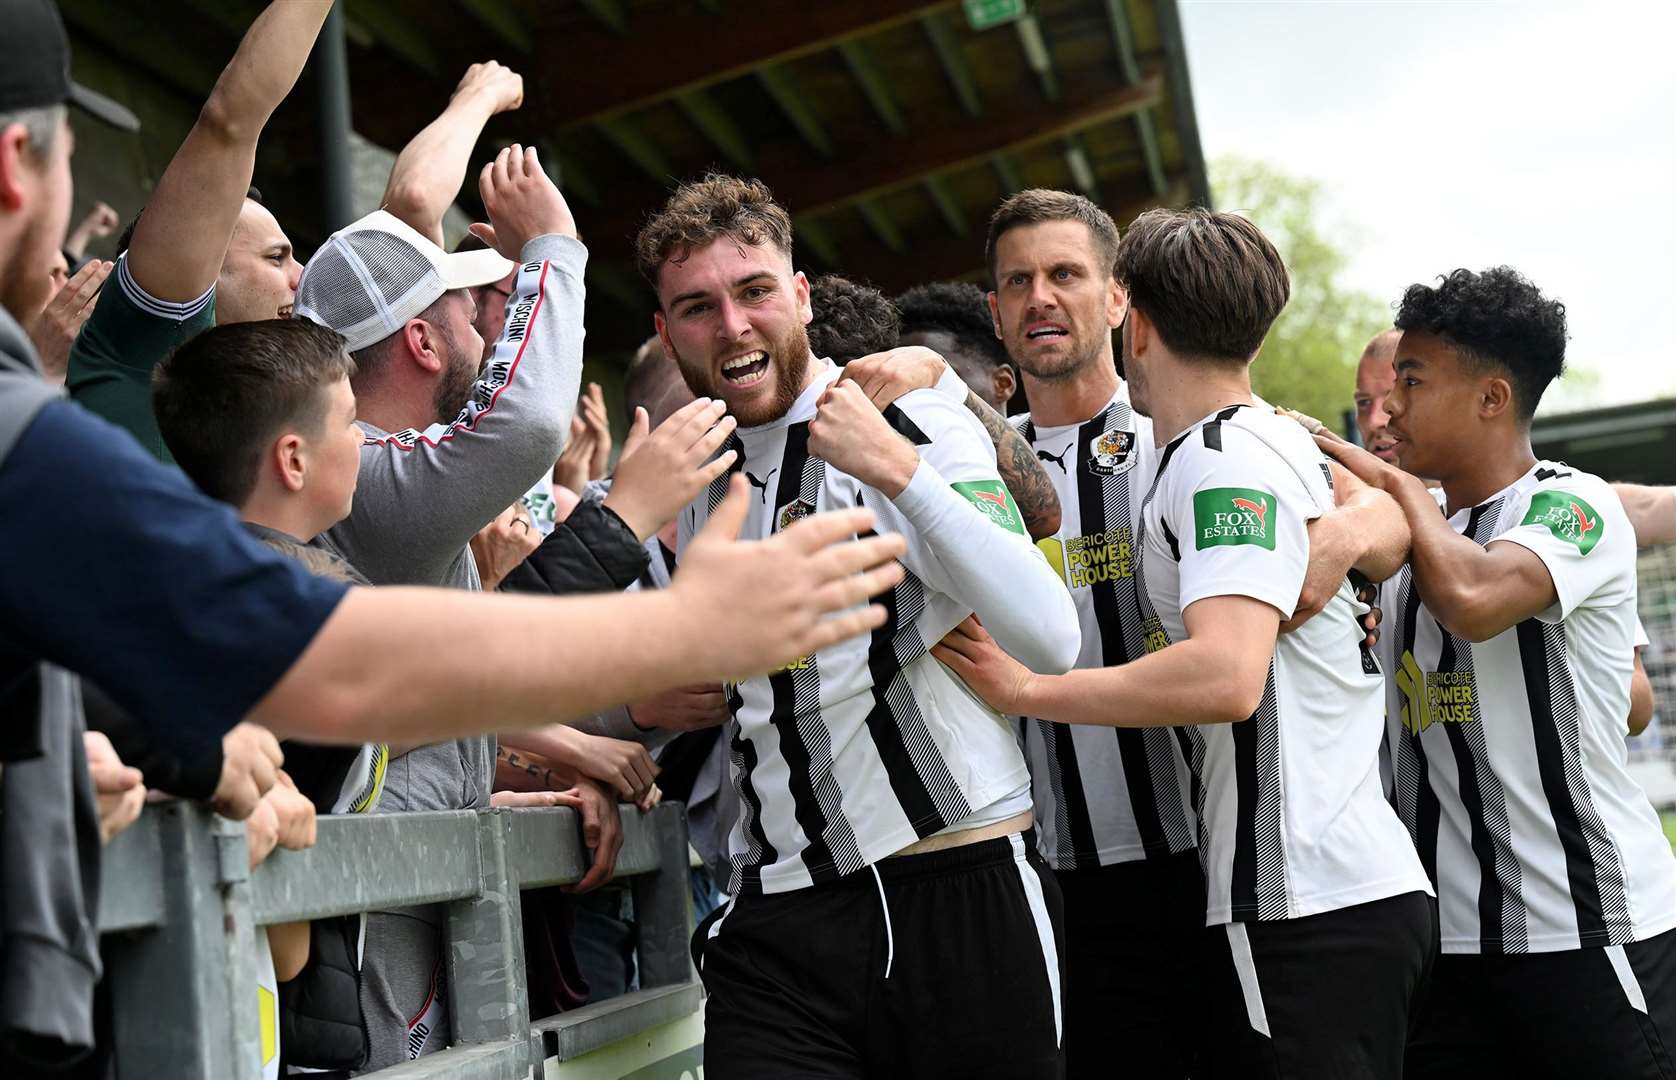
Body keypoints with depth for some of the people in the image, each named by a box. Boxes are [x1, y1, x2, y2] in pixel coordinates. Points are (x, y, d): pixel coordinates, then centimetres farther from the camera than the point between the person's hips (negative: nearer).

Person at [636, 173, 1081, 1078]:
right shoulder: (693, 478, 12)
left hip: (959, 900, -4)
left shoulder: (919, 426, -5)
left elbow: (1049, 641, -19)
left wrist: (899, 473, -23)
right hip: (775, 924, 4)